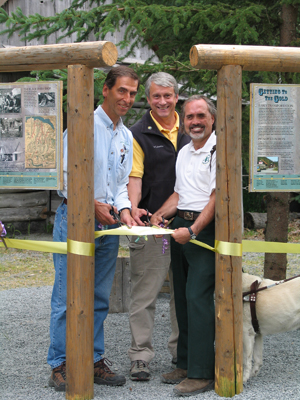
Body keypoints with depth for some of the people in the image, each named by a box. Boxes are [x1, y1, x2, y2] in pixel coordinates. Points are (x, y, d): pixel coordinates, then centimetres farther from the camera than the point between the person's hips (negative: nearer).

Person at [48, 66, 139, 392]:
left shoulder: (126, 136, 14)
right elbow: (67, 174, -11)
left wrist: (123, 209, -3)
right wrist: (92, 204, -16)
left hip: (108, 222, 7)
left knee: (99, 298, 10)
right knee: (67, 296, -5)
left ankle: (94, 361, 17)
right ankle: (59, 365, 2)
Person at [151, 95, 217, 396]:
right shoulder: (184, 153, 18)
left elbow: (217, 198, -16)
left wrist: (192, 230, -21)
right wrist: (160, 214, 6)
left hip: (206, 229, -8)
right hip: (181, 227, 8)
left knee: (197, 297, -12)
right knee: (182, 297, 10)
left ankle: (202, 373, -9)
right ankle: (185, 364, 19)